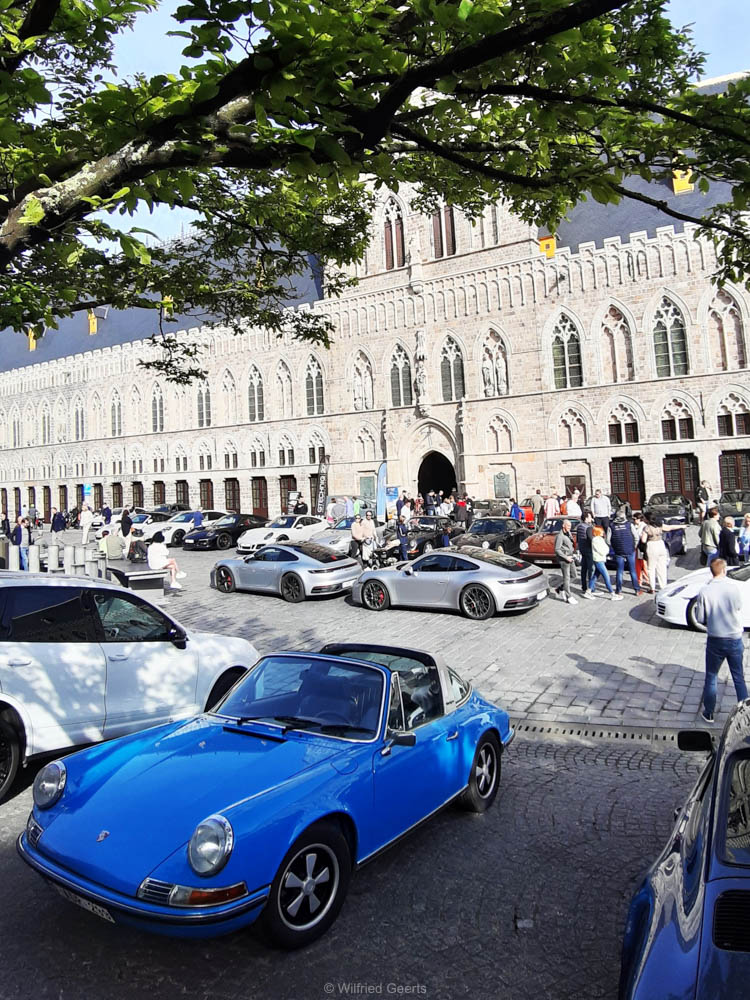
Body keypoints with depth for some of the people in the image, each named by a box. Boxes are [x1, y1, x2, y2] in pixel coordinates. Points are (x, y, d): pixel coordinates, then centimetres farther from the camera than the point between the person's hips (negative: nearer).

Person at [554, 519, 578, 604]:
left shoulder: (569, 533, 11)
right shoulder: (560, 536, -15)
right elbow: (557, 550, -18)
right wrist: (566, 557, -18)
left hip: (570, 558, 9)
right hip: (563, 559, -9)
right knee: (566, 578, -5)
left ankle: (560, 589, 24)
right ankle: (569, 597, 1)